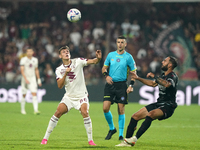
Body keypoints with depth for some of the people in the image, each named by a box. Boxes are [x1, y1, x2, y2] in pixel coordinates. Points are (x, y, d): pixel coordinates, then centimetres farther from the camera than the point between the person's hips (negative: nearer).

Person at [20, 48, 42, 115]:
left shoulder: (35, 60, 7)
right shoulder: (23, 60, -7)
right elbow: (22, 70, -15)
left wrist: (39, 79, 17)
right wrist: (26, 79, -25)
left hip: (33, 78, 3)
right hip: (25, 78, -3)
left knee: (34, 94, -10)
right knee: (24, 95, 5)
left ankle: (36, 110, -17)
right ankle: (22, 109, 21)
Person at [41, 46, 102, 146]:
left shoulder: (78, 62, -5)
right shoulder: (59, 70, 1)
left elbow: (93, 62, -15)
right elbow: (60, 86, -9)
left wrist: (98, 58, -38)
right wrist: (65, 73, -22)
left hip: (81, 95, -2)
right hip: (69, 96, 2)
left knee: (85, 112, -24)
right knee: (58, 112, -11)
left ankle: (90, 140, -15)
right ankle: (45, 138, 0)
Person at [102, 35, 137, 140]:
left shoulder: (128, 57, 0)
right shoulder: (111, 55, 7)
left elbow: (133, 72, 5)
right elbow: (104, 68, 17)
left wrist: (131, 85, -7)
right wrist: (106, 75, -5)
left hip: (122, 85, -2)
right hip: (110, 84, 2)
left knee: (121, 110, -3)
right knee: (105, 108, -8)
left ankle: (121, 135, 6)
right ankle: (112, 128, 16)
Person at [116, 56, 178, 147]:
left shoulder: (173, 76, -13)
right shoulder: (163, 75, 15)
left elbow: (166, 84, -36)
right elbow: (153, 83, 33)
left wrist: (154, 76, -30)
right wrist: (138, 78, 32)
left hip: (168, 106, -9)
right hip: (159, 104, 9)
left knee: (150, 115, -35)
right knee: (135, 116, 1)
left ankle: (134, 139, -37)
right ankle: (127, 141, 6)